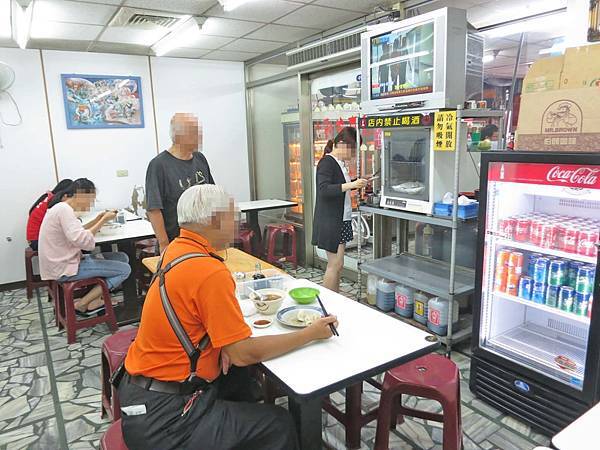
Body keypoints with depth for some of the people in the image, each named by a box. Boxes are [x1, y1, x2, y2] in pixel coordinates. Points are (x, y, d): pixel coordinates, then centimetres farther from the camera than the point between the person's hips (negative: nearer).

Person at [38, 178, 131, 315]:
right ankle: (82, 304, -4)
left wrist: (98, 219, 7)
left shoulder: (61, 208, 11)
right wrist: (103, 220, -19)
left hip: (65, 262, 10)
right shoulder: (64, 209, -20)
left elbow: (76, 232, 18)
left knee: (122, 257, 9)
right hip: (64, 270, -10)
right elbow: (83, 241, -30)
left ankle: (96, 299, 5)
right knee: (124, 269, -12)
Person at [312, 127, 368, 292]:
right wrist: (351, 185, -30)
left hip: (341, 220, 9)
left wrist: (358, 182, 13)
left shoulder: (340, 163, 14)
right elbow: (324, 190, -26)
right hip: (330, 221, -9)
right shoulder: (326, 162, -14)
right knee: (335, 264, -6)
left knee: (337, 264, 12)